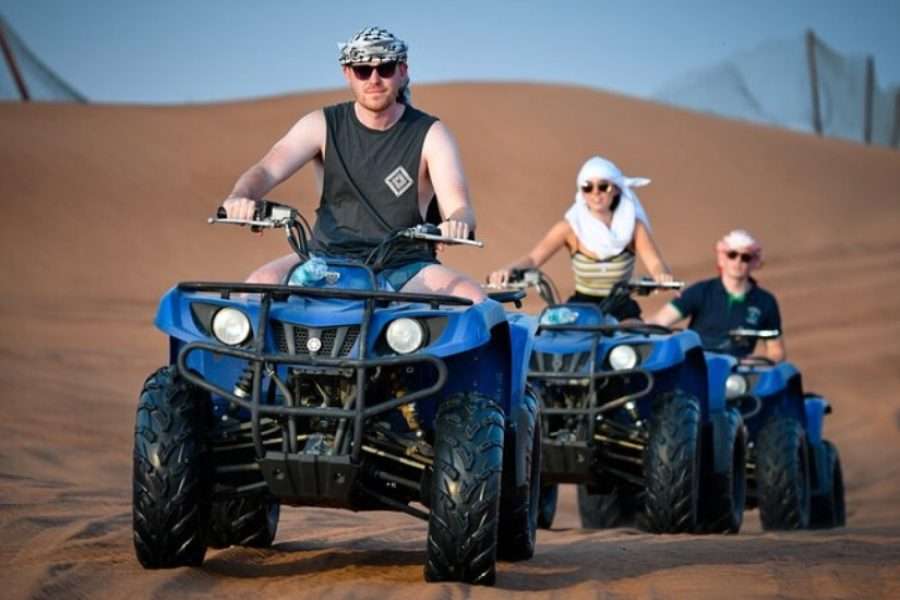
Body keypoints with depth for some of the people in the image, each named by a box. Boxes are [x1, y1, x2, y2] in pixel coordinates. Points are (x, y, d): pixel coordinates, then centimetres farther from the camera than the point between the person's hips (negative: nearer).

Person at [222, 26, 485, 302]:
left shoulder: (430, 134, 2)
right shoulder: (323, 126, 5)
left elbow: (458, 207, -9)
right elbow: (267, 170, -7)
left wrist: (458, 223, -36)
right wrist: (239, 197, -32)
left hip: (403, 269, 0)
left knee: (474, 300, -27)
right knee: (261, 283, -28)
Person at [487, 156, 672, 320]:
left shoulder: (633, 226, -3)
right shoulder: (571, 227, -4)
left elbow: (655, 263, -13)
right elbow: (532, 258, -11)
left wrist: (662, 275, -39)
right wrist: (508, 269, -34)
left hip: (621, 310, 0)